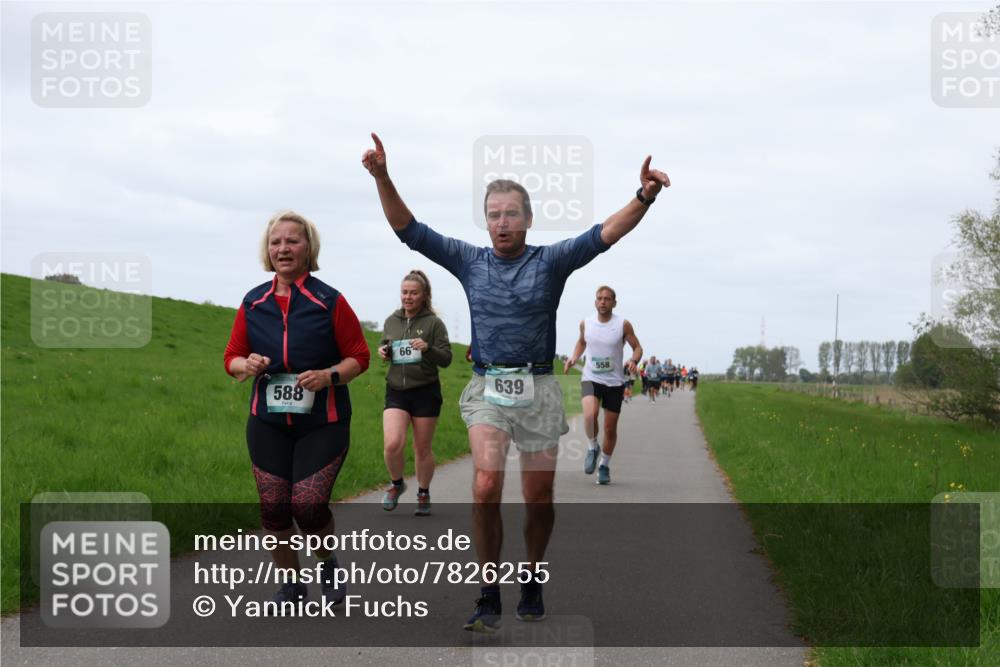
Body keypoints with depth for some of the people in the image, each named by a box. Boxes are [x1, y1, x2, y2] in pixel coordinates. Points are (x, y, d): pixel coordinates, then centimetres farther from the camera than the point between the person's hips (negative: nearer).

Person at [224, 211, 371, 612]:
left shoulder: (329, 302, -6)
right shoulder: (253, 303, 5)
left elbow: (359, 357, -1)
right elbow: (232, 357, 12)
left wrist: (330, 375, -20)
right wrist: (247, 365, -11)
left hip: (322, 424, -3)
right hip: (268, 423, 4)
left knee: (308, 506, -11)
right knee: (274, 509, 3)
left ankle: (329, 564, 20)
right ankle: (291, 584, 22)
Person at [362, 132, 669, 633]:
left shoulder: (551, 262, 1)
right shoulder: (469, 261, 6)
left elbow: (605, 234, -13)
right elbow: (409, 230, 2)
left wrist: (644, 198, -29)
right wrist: (382, 178, -11)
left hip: (537, 391, 0)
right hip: (486, 389, 0)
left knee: (539, 500, 6)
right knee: (486, 487, -19)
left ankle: (532, 584, 30)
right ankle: (488, 600, -10)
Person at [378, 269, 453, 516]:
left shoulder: (434, 323, -5)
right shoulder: (391, 321, 7)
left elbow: (446, 359, -5)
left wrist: (427, 348, -24)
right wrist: (383, 352, -2)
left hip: (425, 392, -2)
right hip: (396, 391, 2)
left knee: (422, 449, 7)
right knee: (393, 444, -14)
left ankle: (423, 494, 29)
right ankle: (396, 483, 14)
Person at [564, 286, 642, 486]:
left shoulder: (623, 325, -6)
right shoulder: (586, 324, 2)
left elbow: (637, 347, 1)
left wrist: (633, 361, -19)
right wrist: (574, 358, 4)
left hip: (615, 381, 0)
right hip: (591, 379, 0)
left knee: (610, 428, 6)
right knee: (590, 415, -27)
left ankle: (605, 466, 27)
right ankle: (593, 447, 2)